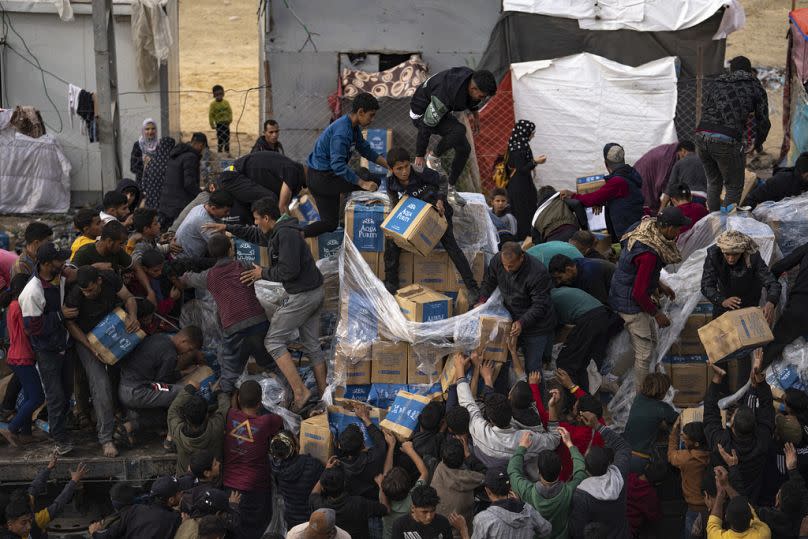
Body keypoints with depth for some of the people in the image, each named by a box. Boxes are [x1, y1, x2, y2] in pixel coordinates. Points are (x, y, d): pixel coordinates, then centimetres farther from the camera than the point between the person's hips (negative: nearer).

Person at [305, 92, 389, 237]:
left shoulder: (354, 127, 7)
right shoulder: (342, 131, -24)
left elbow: (366, 150, 16)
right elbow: (338, 165, -30)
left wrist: (389, 165, 7)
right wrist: (363, 183, -30)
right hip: (322, 177, -10)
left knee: (330, 223, 13)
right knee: (373, 182, -9)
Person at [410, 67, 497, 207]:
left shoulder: (473, 80, -18)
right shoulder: (444, 96, -41)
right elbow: (426, 126, -31)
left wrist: (474, 111, 10)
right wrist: (419, 155, -23)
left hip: (442, 112, 8)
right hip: (422, 113, -8)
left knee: (464, 148, -3)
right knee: (459, 130, -33)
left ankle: (450, 189, 11)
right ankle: (434, 158, -9)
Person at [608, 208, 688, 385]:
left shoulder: (647, 230, -4)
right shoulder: (649, 254, -34)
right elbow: (639, 293, -27)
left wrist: (659, 285, 15)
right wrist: (656, 314, -14)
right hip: (630, 303, -10)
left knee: (651, 342, 21)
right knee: (645, 352, 0)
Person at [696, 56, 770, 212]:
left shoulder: (717, 83, 24)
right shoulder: (756, 88, 14)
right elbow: (763, 122, 15)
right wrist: (758, 144, 32)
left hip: (702, 136, 5)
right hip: (727, 141, -4)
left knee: (713, 183, 22)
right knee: (734, 187, 8)